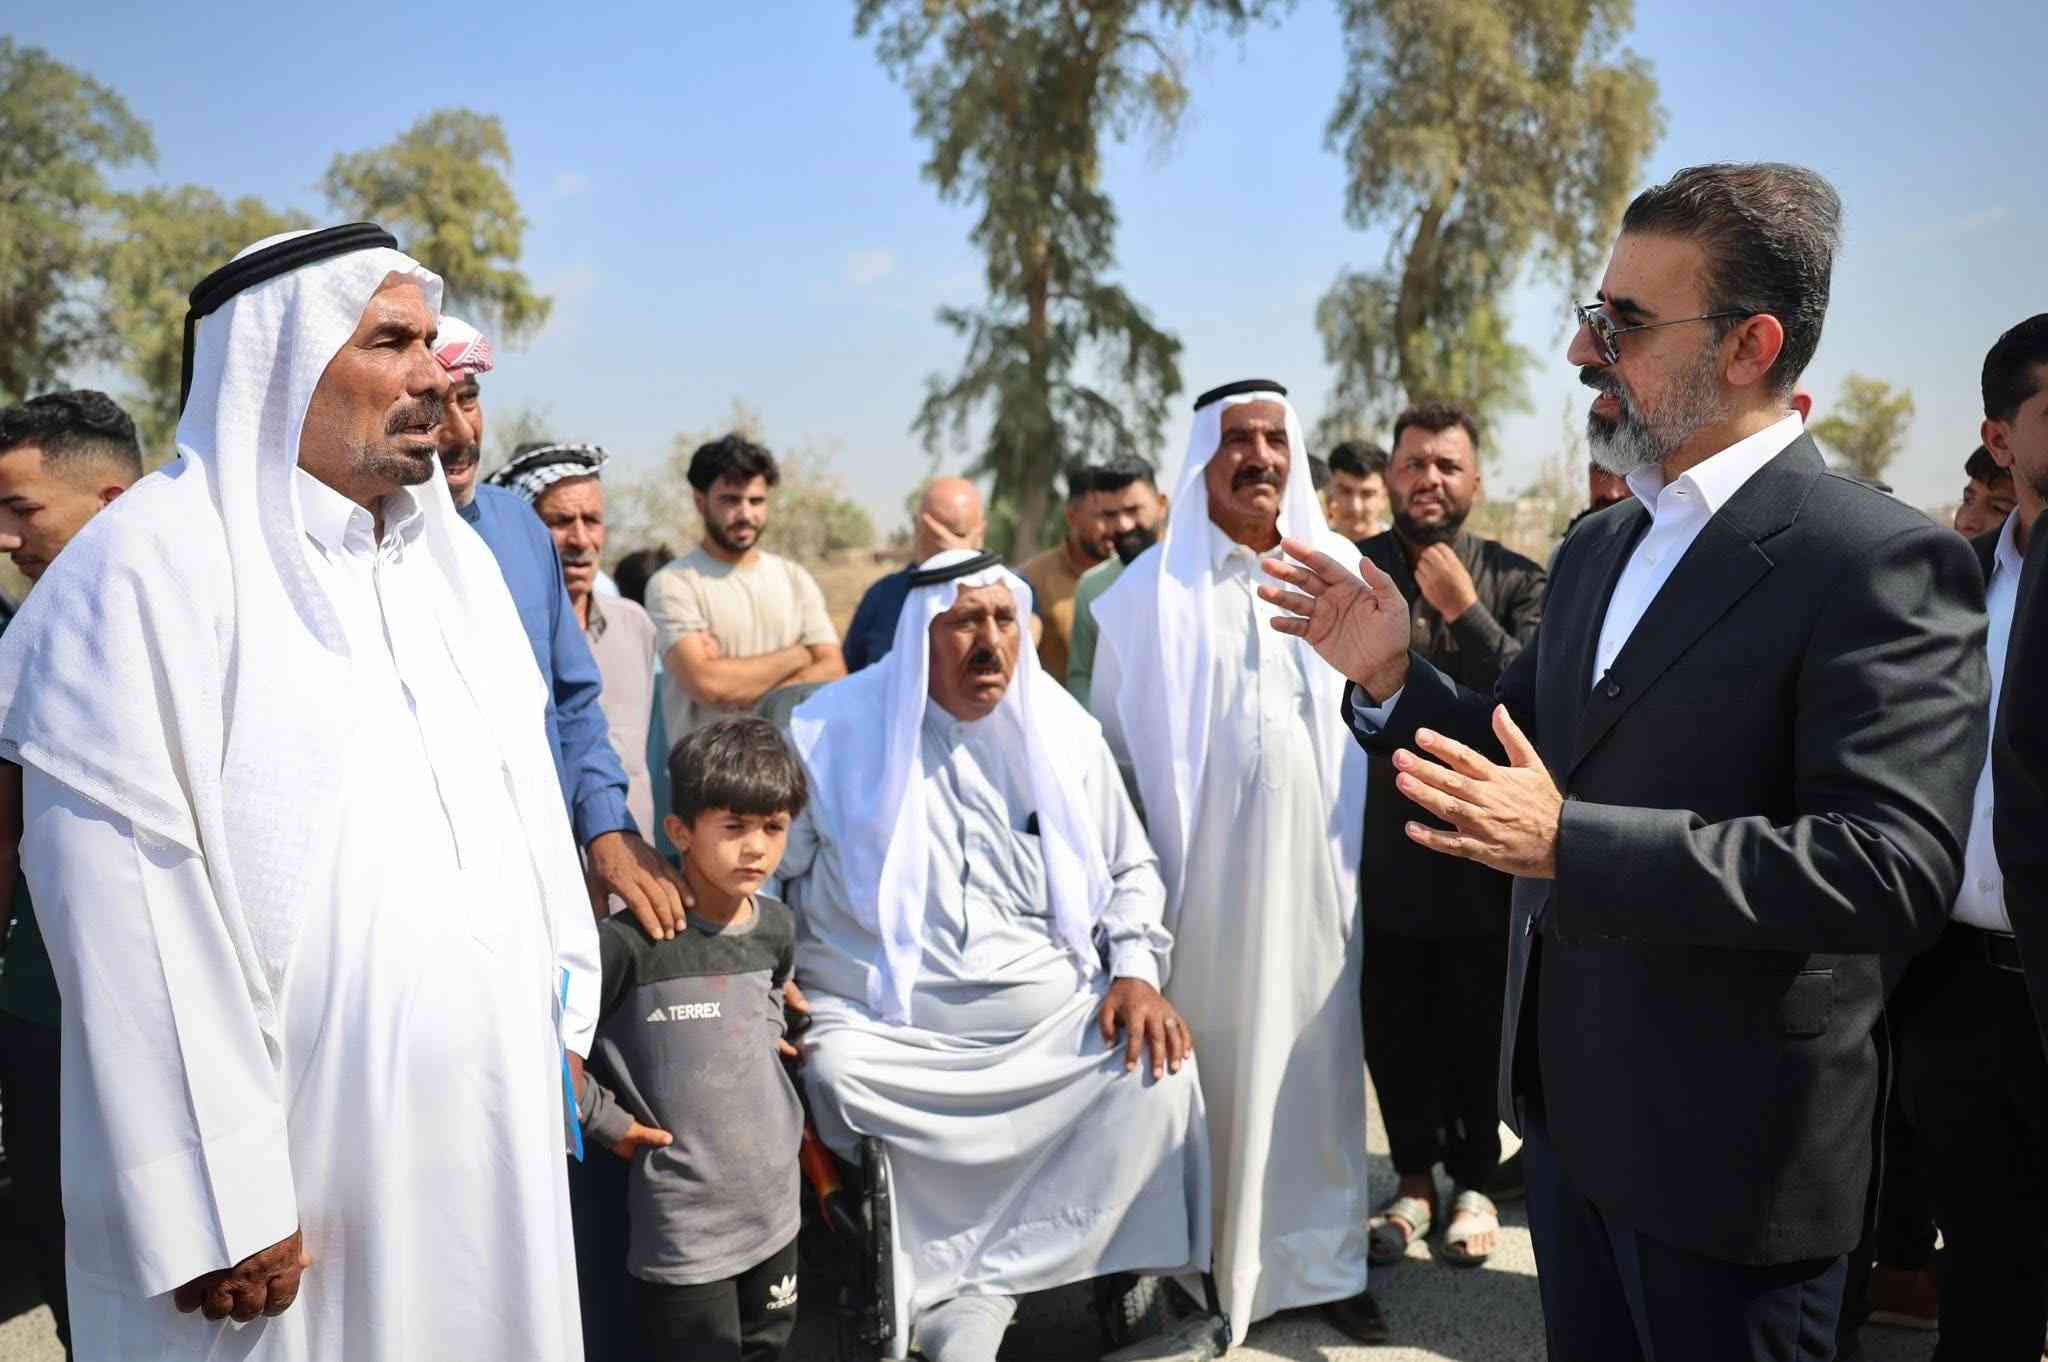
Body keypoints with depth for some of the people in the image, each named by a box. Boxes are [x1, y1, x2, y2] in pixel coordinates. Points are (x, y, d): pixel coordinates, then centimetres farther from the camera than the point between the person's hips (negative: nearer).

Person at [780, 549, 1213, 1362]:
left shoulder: (1060, 731, 7)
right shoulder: (837, 731, 0)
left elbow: (1130, 868, 17)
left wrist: (1135, 972, 0)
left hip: (1056, 1021, 3)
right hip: (892, 1029, -2)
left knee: (1158, 1067, -20)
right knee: (830, 1074, -31)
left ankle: (982, 1287, -15)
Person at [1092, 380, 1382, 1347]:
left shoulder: (1338, 570, 8)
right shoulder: (1152, 591, 1)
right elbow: (1111, 743, 4)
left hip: (1314, 867, 2)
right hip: (1202, 869, -2)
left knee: (1315, 1064, 8)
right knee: (1208, 1071, 3)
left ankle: (1322, 1264, 21)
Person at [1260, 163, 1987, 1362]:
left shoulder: (1882, 563, -18)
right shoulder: (1598, 549, 7)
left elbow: (1898, 867, -27)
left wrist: (1572, 845, -31)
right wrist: (1393, 676, -3)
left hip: (1728, 1149, -7)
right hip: (1568, 1105, 7)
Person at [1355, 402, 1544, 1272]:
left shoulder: (1513, 581, -1)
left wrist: (1462, 609, -18)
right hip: (1382, 840, 1)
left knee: (1476, 1028, 11)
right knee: (1394, 1029, 10)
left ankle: (1474, 1181, 30)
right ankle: (1414, 1179, 29)